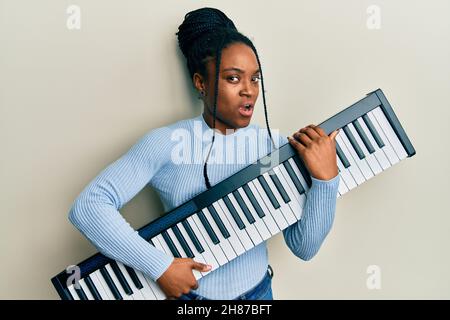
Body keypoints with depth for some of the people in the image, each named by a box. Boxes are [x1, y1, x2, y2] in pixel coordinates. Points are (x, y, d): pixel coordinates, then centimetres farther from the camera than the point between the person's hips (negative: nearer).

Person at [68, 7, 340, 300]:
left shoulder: (274, 145, -9)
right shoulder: (166, 144, -16)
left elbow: (305, 248, -9)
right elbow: (88, 206, -21)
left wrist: (326, 178, -24)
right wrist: (159, 266, -25)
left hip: (258, 290, 3)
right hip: (192, 292, -2)